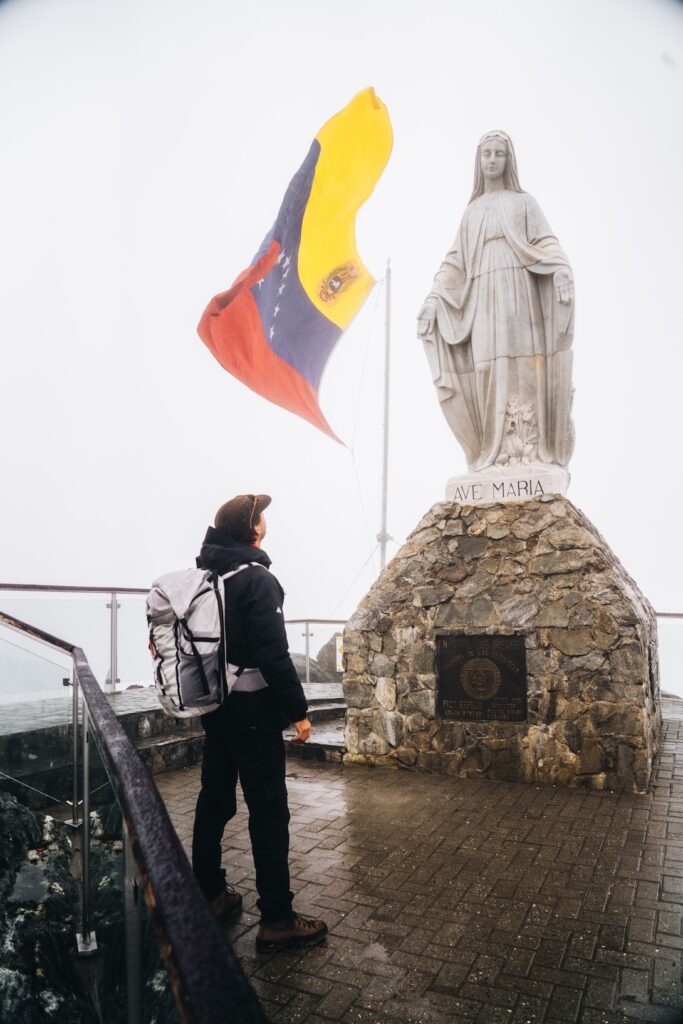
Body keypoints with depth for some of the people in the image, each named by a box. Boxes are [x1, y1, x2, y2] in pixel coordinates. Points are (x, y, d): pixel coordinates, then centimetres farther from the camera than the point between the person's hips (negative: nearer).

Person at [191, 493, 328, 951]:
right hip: (252, 710, -8)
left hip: (214, 705, 9)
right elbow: (273, 654, -22)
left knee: (215, 800, 18)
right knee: (269, 811, 0)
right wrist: (299, 711, -16)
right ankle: (277, 920, 9)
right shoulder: (257, 579, -18)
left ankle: (210, 895, 32)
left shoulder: (204, 575, 6)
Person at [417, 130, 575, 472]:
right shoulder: (472, 211, 25)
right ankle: (501, 454, -10)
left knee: (522, 367, -13)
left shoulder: (524, 202, 16)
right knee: (492, 373, -8)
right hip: (484, 299, 3)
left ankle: (528, 451, -16)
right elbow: (455, 262, 17)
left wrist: (562, 270, -20)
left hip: (518, 293, -3)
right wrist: (433, 298, 3)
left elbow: (546, 243, 1)